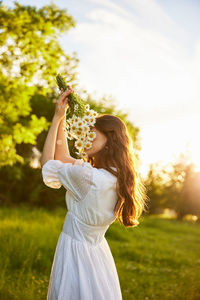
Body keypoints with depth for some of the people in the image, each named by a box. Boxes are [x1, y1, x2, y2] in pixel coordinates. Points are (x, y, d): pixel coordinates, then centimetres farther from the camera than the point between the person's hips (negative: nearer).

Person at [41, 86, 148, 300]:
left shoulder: (89, 177, -27)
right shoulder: (117, 177, -1)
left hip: (75, 250, -8)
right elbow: (63, 158, 7)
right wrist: (61, 118, 4)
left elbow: (47, 163, -10)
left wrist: (57, 117, -5)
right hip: (97, 251, 8)